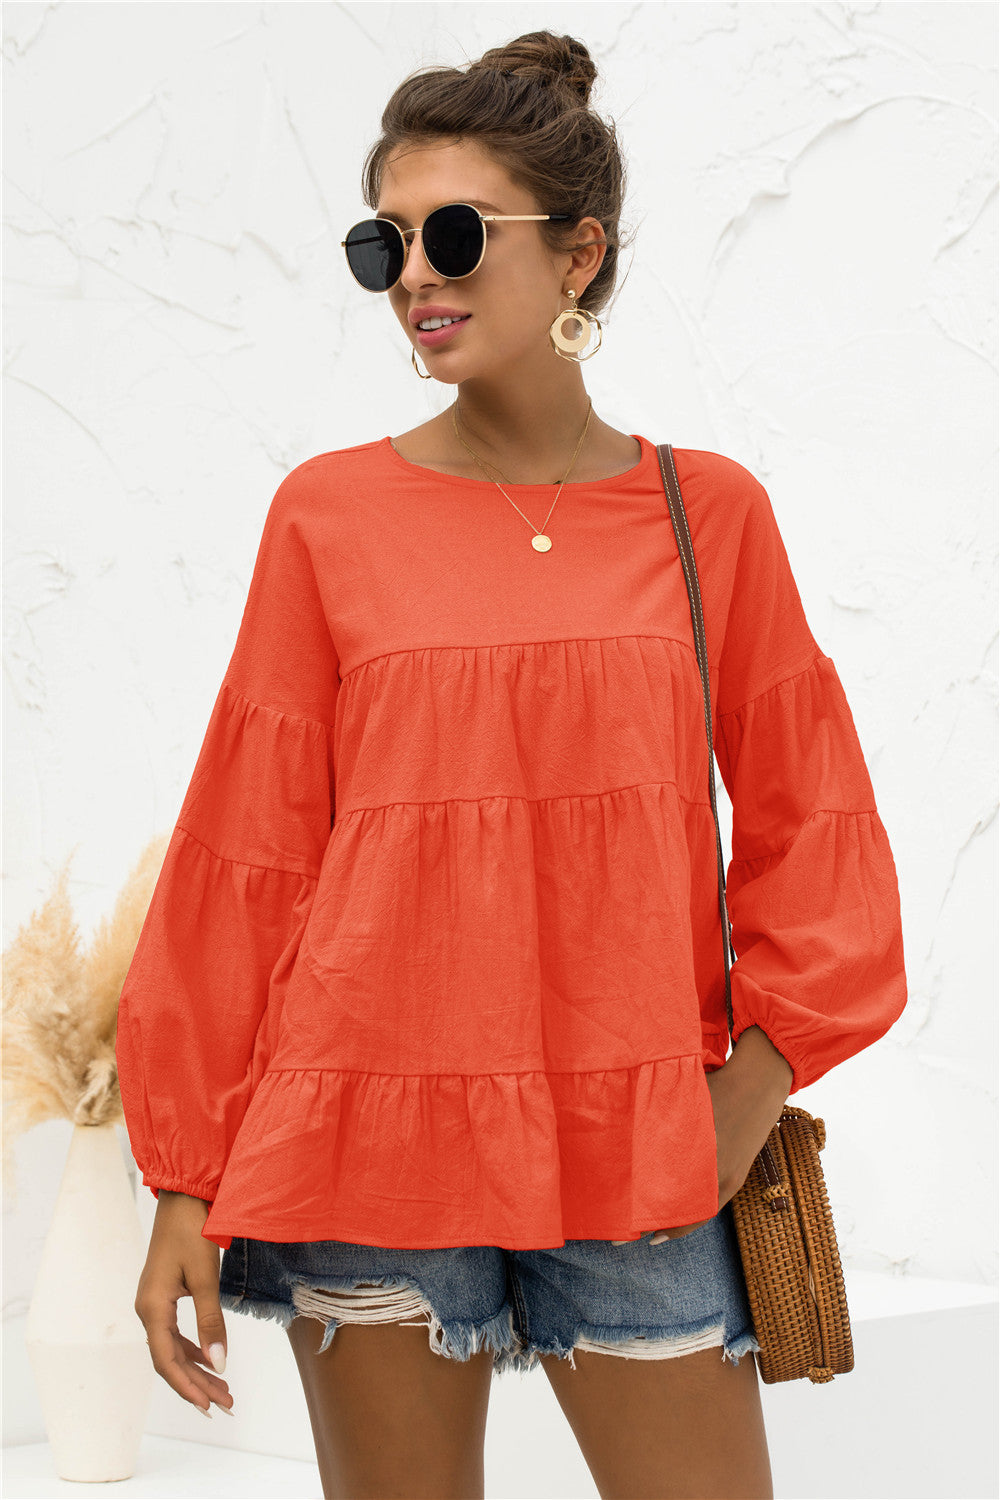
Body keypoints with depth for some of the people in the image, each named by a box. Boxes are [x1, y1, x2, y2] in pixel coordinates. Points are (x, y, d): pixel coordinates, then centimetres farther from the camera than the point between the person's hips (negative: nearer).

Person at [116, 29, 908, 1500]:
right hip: (370, 1139, 0)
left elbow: (812, 825, 9)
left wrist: (765, 1065, -6)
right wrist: (185, 1181, 3)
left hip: (637, 1154, 1)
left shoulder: (707, 511, 5)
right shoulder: (330, 514, 2)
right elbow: (246, 850, 3)